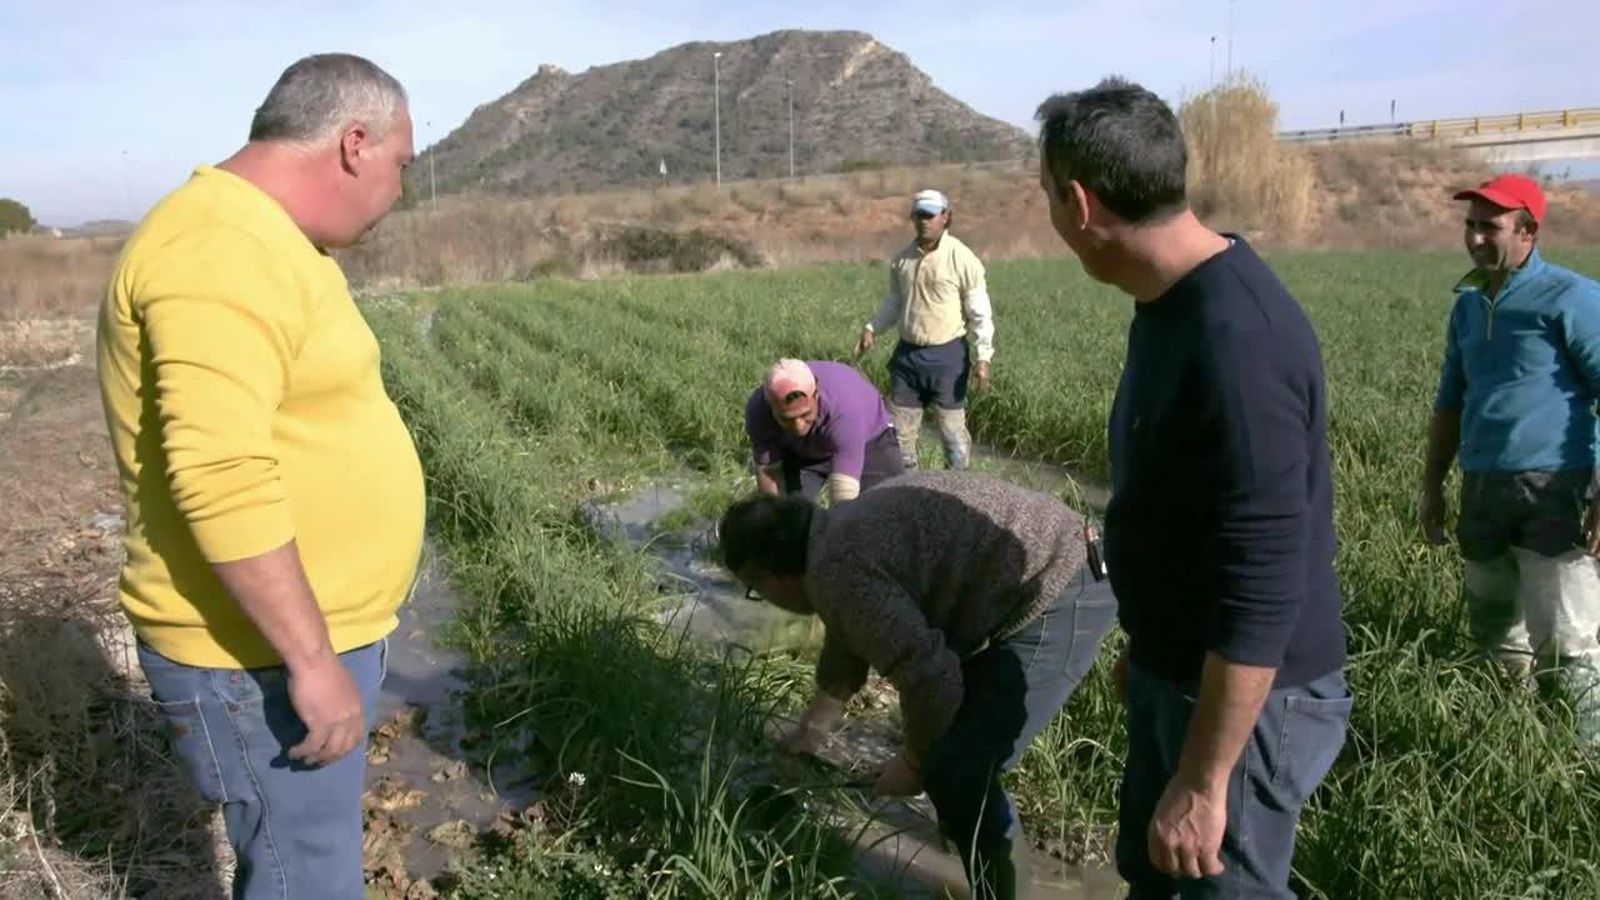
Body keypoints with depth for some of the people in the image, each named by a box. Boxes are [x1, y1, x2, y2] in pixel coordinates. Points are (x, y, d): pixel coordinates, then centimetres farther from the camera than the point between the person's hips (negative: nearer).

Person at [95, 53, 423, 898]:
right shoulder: (223, 253, -22)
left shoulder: (263, 241, 12)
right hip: (262, 659, -10)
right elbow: (222, 476, -29)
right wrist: (311, 659, -25)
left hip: (310, 633, 10)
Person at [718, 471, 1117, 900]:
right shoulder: (844, 533, 14)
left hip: (1059, 599, -11)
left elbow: (929, 677, -23)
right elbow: (848, 643, 30)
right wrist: (806, 735, 43)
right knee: (949, 722, 25)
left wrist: (914, 763, -3)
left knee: (957, 771, -8)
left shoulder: (835, 572, -19)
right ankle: (1002, 852, 45)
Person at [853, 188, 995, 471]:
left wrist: (984, 357, -15)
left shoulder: (962, 258, -11)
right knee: (899, 427, 11)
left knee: (953, 428, 4)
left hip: (947, 354, -5)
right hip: (907, 352, 5)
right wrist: (873, 328, 7)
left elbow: (980, 312, -10)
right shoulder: (902, 259, 5)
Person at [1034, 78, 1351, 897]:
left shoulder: (1233, 341, -30)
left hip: (1245, 695, -9)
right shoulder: (1173, 303, 2)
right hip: (1176, 673, 9)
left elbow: (1262, 592, -29)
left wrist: (1202, 781, -23)